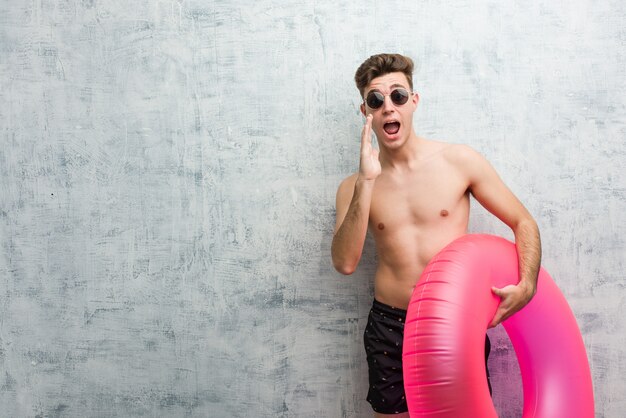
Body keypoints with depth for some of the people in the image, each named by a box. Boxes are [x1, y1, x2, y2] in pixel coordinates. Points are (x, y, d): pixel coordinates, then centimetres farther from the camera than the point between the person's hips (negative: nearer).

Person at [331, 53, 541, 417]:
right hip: (390, 326, 1)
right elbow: (345, 263, -14)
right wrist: (367, 181, -19)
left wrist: (526, 285, -17)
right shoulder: (354, 188, 0)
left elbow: (523, 222, 0)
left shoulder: (459, 161, -4)